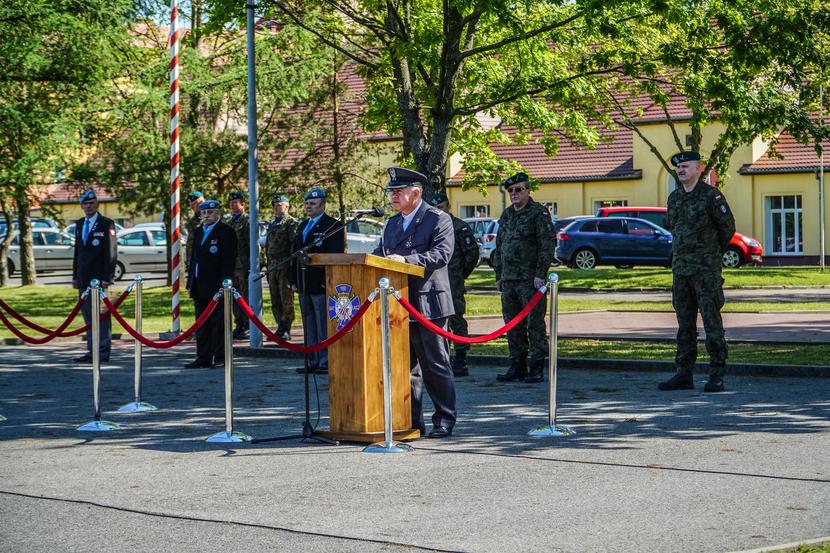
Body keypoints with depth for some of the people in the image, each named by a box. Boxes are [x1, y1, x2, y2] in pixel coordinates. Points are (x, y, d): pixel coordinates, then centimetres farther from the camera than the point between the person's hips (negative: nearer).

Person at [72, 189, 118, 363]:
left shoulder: (106, 224, -5)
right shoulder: (79, 224, 15)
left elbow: (111, 252, -9)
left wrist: (107, 277, -15)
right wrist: (75, 276, 14)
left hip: (99, 278, -7)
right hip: (84, 279, 7)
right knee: (88, 315, 7)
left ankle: (104, 352, -1)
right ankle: (92, 351, 10)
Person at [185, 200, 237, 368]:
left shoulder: (226, 232, -6)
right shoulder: (198, 232, 17)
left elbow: (229, 261, -11)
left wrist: (224, 283, -18)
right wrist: (190, 281, 14)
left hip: (216, 286, -7)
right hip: (200, 287, 7)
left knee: (218, 323, -4)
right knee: (202, 324, 10)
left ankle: (220, 358, 0)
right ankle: (203, 358, 15)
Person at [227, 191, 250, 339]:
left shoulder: (247, 222, -5)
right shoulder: (229, 223, 19)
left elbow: (252, 245, -11)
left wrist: (250, 266, -16)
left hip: (243, 266, -8)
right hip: (231, 266, 8)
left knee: (246, 297, -6)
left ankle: (248, 327, -3)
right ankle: (239, 326, 15)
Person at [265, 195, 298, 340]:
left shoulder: (291, 223, -4)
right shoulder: (272, 225, 21)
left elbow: (295, 244, -12)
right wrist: (268, 268, 20)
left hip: (286, 267, -8)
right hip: (273, 267, 8)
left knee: (286, 300, -7)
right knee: (275, 302, 8)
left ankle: (286, 331, -4)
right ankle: (281, 328, 15)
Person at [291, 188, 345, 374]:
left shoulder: (333, 225, -6)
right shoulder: (302, 226, 19)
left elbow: (335, 255, -12)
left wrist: (327, 281, -18)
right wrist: (294, 280, 14)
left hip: (321, 284, -8)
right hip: (304, 285, 8)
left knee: (323, 324, -6)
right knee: (309, 324, 10)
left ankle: (326, 362, -4)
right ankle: (313, 361, 15)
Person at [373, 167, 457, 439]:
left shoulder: (438, 219, -5)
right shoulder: (391, 223, 18)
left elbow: (442, 254, -18)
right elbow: (381, 254, 17)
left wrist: (406, 260, -27)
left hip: (428, 303, -7)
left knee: (435, 364, -2)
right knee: (406, 365, 10)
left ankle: (444, 420, 5)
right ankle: (411, 421, 16)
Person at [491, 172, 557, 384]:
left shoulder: (539, 213, -4)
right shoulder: (506, 215, 17)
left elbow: (548, 245, -10)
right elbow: (499, 247, 22)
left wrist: (540, 274, -16)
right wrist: (499, 275, 16)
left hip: (531, 279, -7)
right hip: (508, 279, 7)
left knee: (535, 324, -5)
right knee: (513, 325, 9)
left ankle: (536, 368, -1)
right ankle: (517, 367, 16)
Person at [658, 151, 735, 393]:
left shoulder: (711, 195, -7)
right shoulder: (674, 198, 12)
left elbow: (727, 228, 1)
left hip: (706, 270, -6)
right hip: (680, 269, 6)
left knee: (712, 323, -6)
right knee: (685, 325, 9)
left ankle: (717, 375, -4)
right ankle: (683, 375, 13)